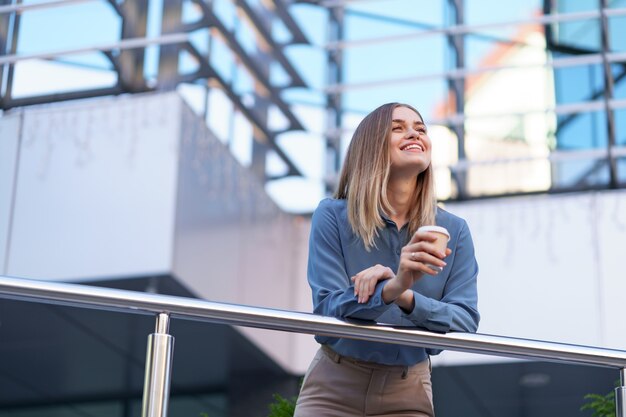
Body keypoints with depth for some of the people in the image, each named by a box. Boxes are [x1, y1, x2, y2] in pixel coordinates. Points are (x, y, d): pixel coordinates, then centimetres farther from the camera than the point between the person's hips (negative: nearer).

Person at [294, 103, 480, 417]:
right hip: (334, 386, -1)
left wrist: (406, 298, -29)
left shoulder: (453, 231, -5)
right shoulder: (332, 217, -9)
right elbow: (327, 309, -17)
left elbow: (466, 321, -11)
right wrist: (391, 288, -35)